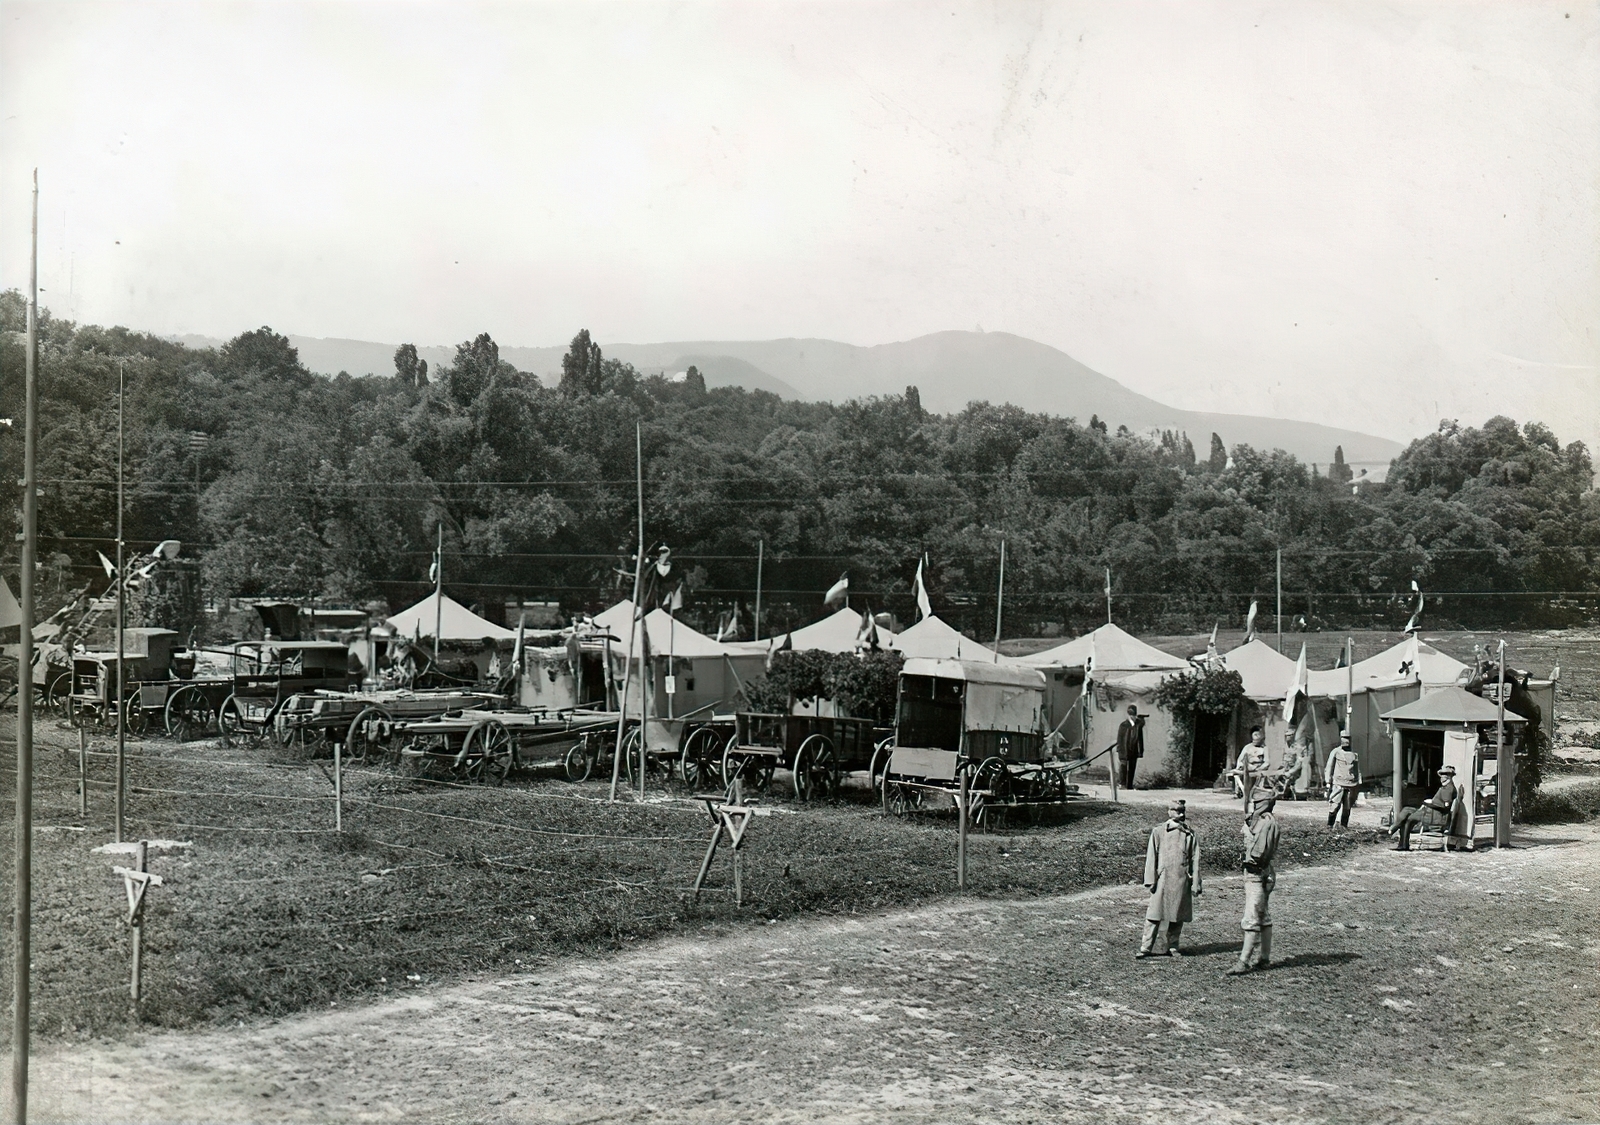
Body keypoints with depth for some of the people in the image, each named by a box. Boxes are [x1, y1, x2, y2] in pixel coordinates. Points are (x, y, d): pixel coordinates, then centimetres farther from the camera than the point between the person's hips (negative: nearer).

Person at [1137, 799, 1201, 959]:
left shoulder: (1190, 834, 9)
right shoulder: (1158, 831, 3)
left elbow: (1195, 860, 8)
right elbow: (1151, 857, 2)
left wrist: (1195, 884, 3)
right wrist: (1150, 880, -4)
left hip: (1182, 882, 2)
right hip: (1163, 879, -2)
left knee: (1178, 916, 7)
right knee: (1154, 915, -3)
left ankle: (1172, 947, 19)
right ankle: (1146, 948, 1)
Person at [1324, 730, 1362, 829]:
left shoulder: (1355, 754, 12)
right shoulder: (1335, 752, 3)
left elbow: (1358, 770, 18)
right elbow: (1329, 768, 4)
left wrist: (1359, 785, 14)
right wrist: (1328, 782, -3)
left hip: (1351, 784, 3)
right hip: (1338, 784, -3)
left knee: (1347, 807, 4)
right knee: (1335, 805, -10)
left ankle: (1343, 825, 12)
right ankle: (1330, 824, -1)